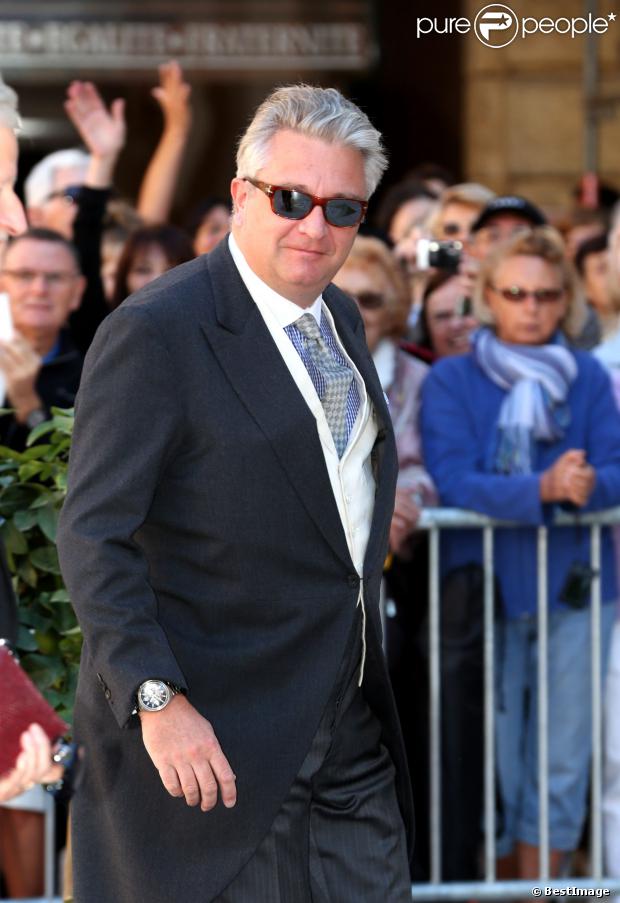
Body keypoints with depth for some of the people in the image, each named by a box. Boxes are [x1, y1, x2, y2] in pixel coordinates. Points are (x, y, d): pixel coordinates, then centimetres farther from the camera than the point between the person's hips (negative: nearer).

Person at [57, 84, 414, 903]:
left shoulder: (340, 319, 12)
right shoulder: (155, 332, -14)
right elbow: (94, 536, -17)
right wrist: (158, 700, -24)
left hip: (353, 730, 8)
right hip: (218, 740, -7)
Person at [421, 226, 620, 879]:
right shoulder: (450, 381, -1)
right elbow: (452, 482, -13)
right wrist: (543, 488, -26)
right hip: (486, 581, -2)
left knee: (563, 748, 3)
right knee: (493, 748, 2)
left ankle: (539, 882, 11)